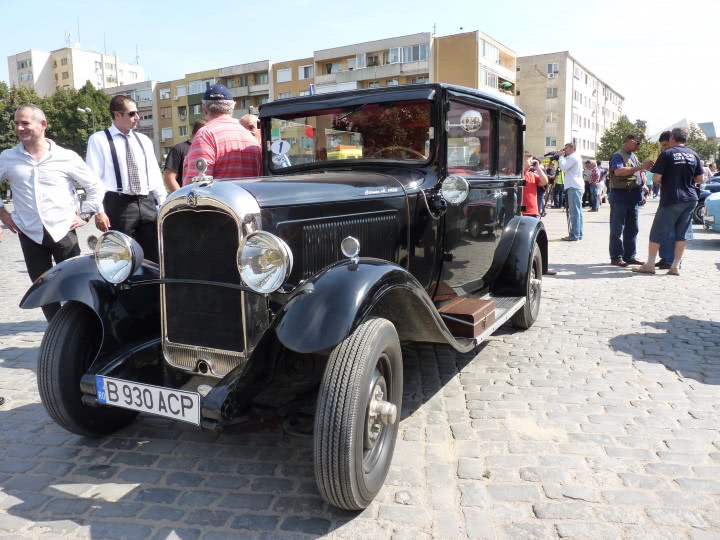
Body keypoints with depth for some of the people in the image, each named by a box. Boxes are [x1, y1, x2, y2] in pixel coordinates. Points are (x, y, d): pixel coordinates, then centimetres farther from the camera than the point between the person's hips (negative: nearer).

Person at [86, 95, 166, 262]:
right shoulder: (98, 140, 1)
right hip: (119, 205, -4)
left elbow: (155, 174, 16)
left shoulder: (144, 140, 15)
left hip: (147, 203, 5)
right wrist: (98, 211, -12)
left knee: (153, 257, 7)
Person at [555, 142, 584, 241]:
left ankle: (574, 235, -13)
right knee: (578, 211, 10)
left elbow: (563, 167, -18)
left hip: (574, 187, -11)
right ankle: (578, 234, 14)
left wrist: (561, 156, -4)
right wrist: (561, 157, 11)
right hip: (576, 186, 11)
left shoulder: (573, 157, -9)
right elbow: (565, 168, 22)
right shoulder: (574, 157, 23)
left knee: (575, 212, -11)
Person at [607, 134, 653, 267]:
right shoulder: (618, 156, -9)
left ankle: (630, 256, 18)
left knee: (632, 229, 11)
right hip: (620, 197, -9)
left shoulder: (633, 156, 18)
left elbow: (637, 173, 29)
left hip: (633, 198, 9)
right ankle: (616, 257, 1)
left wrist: (642, 185, 10)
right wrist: (640, 167, -30)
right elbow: (618, 171, -28)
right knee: (617, 229, -3)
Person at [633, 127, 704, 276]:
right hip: (690, 199, 5)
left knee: (657, 231, 3)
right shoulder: (694, 155, 6)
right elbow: (700, 179, 8)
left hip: (671, 199, -5)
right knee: (682, 233, 8)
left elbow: (656, 178, -13)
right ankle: (676, 266, 7)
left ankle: (650, 264, 4)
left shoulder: (667, 154, -8)